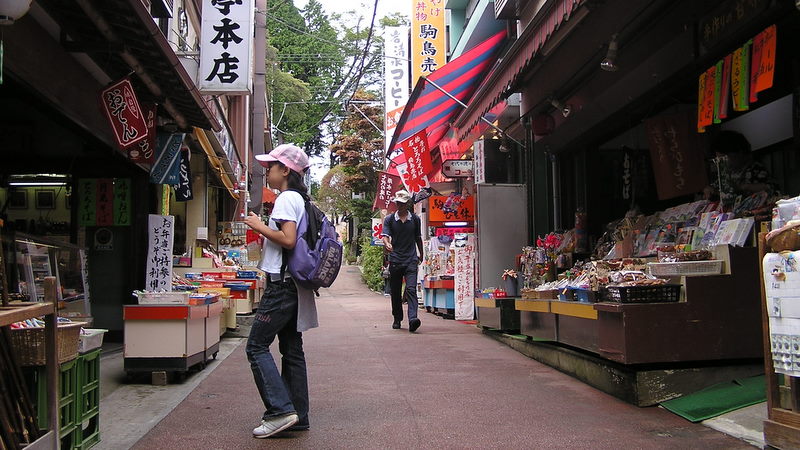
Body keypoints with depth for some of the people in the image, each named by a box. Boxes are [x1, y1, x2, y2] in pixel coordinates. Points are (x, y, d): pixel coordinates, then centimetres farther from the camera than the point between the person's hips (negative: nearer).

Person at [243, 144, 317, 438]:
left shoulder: (286, 198, -11)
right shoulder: (299, 199, 18)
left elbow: (288, 240, -22)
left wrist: (259, 226, -11)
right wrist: (264, 232, 18)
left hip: (281, 284, -10)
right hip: (294, 285, 10)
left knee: (256, 346, -5)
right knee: (292, 350, 10)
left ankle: (281, 410, -7)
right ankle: (298, 417, 15)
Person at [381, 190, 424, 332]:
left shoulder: (415, 219, 7)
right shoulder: (389, 219, 4)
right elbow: (385, 235, -8)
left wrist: (421, 255, 27)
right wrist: (387, 244, -30)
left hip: (411, 260, -1)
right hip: (395, 260, 1)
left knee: (411, 289, -15)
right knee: (395, 292, 10)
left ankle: (412, 318, -25)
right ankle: (397, 319, 25)